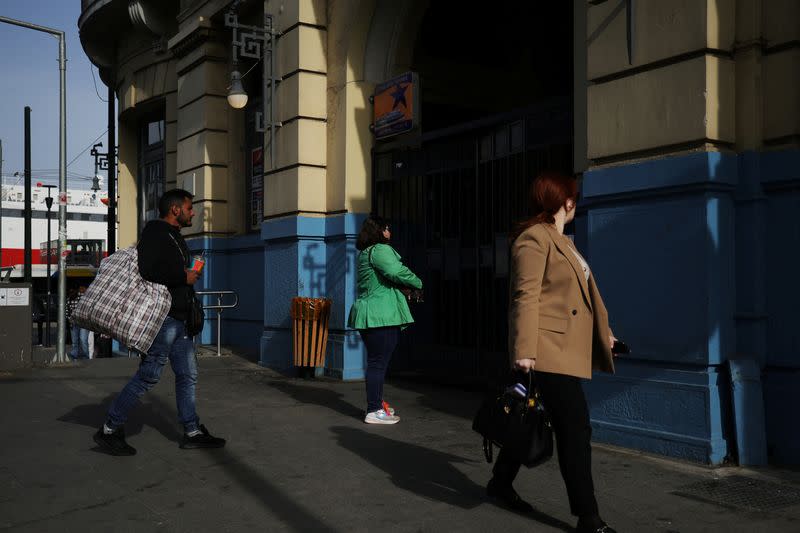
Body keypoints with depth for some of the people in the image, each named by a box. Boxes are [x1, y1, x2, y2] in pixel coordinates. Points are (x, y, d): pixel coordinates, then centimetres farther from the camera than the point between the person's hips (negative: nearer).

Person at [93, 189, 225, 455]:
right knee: (148, 375, -7)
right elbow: (147, 272, -25)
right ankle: (109, 430, 5)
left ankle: (192, 432, 16)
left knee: (188, 375, 10)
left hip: (178, 320, 10)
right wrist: (184, 277, -16)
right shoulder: (155, 234, -12)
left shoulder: (174, 237, 20)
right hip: (161, 317, -10)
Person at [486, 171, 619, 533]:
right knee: (576, 428, -8)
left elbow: (580, 293, 26)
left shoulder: (562, 241, 20)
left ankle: (501, 484, 31)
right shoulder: (534, 238, -11)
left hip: (563, 349, 10)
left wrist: (603, 331, 27)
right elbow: (526, 296, -18)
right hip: (547, 350, -10)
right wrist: (524, 349, -23)